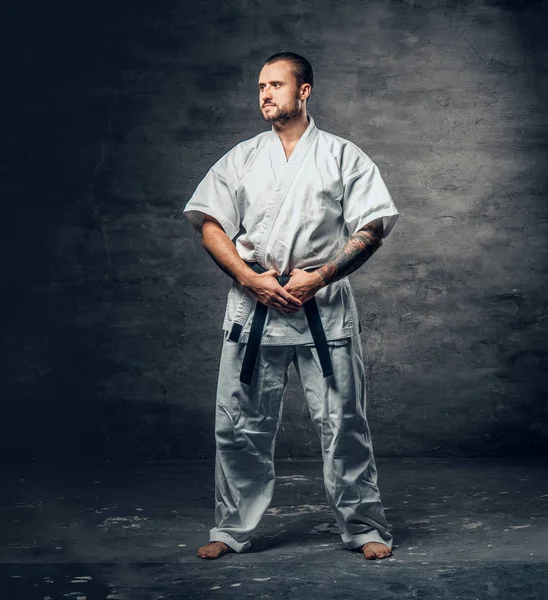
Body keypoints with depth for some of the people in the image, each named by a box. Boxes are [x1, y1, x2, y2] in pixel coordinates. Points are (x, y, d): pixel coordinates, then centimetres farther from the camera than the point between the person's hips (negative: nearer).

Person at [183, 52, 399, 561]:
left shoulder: (342, 156, 5)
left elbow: (371, 229, -1)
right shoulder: (242, 158, 11)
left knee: (342, 422, 1)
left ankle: (364, 527, 15)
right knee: (240, 424, 5)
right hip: (253, 305, 2)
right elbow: (210, 224, 6)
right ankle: (232, 528, 19)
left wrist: (319, 277, -13)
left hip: (324, 305, -2)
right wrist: (250, 279, -9)